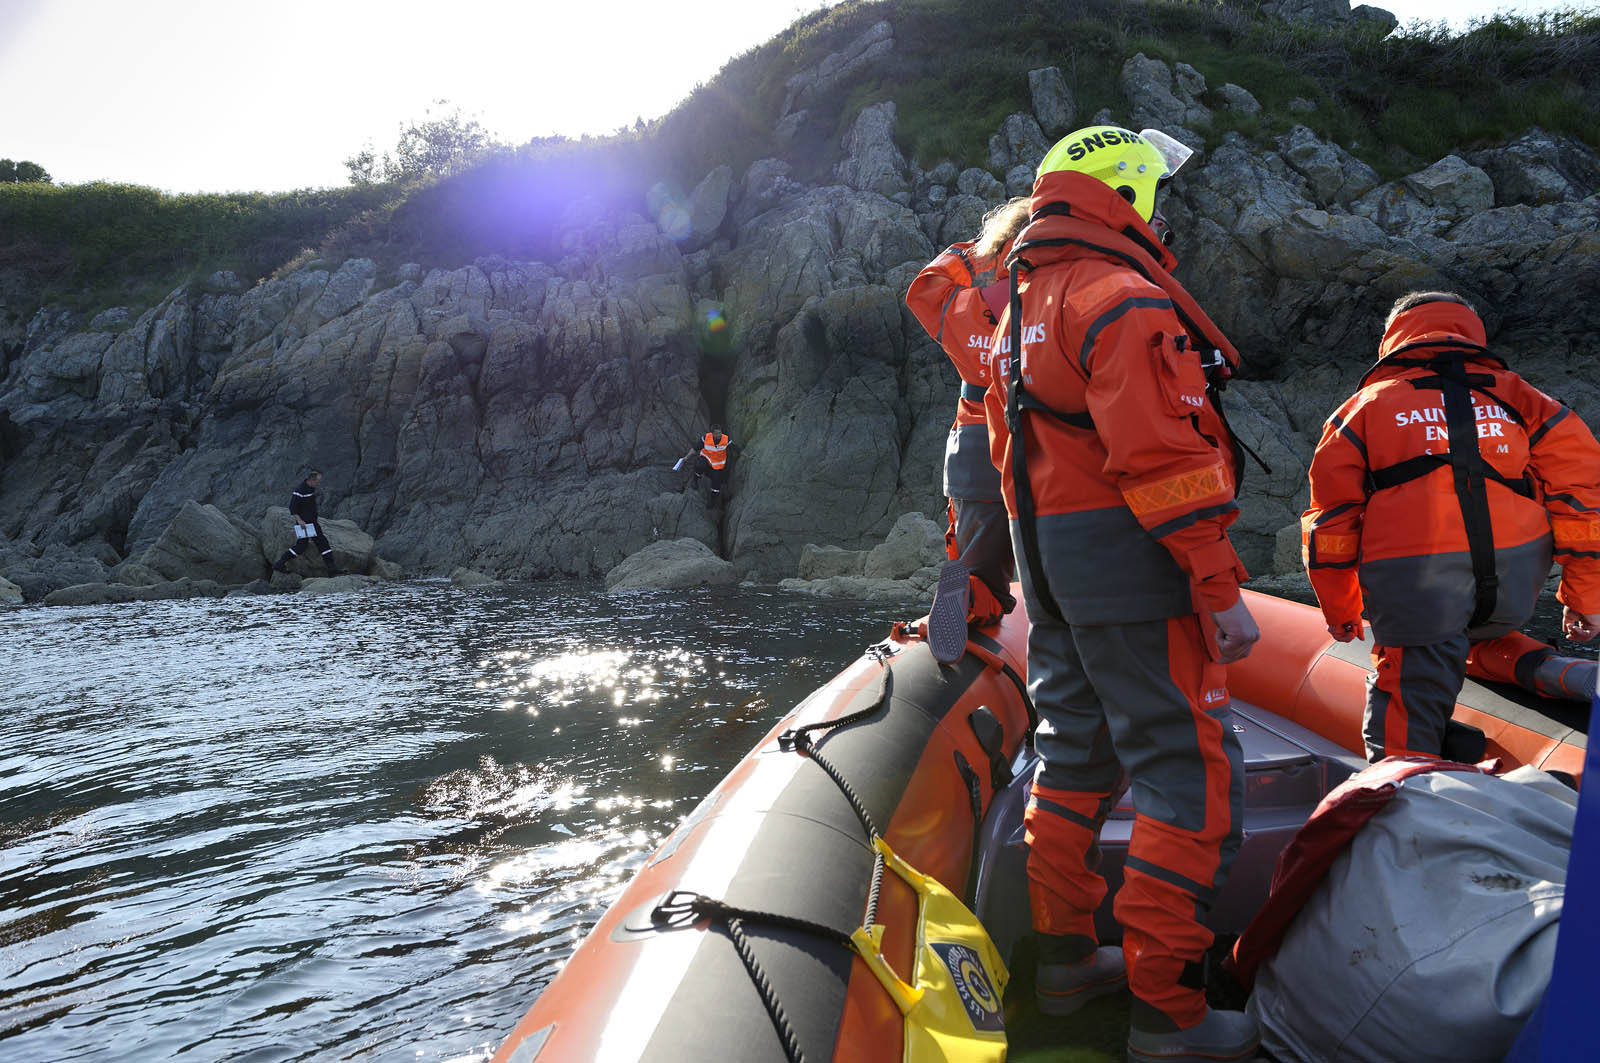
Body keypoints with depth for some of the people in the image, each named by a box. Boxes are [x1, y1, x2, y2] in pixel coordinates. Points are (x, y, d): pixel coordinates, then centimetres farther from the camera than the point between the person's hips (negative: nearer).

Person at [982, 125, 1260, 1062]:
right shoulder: (1125, 299, -14)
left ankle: (1066, 958, 29)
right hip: (1131, 563, -10)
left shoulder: (1023, 307, 17)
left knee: (1076, 753, 18)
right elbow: (1164, 458, -22)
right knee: (1194, 775, -3)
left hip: (1049, 562, 10)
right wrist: (1221, 587, -20)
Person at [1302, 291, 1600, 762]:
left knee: (1405, 721, 3)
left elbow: (1332, 518, 13)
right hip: (1516, 582, 2)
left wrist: (1339, 609, 22)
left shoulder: (1368, 404, 19)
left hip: (1413, 580, -2)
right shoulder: (1514, 394, 22)